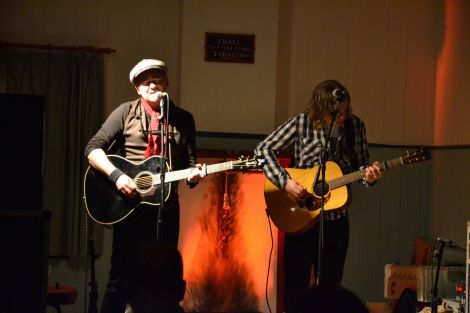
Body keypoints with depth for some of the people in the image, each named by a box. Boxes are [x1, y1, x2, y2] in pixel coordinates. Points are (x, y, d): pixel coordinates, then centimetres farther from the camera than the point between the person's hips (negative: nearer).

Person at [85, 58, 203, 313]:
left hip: (166, 206, 3)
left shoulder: (183, 119, 9)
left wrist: (193, 175, -15)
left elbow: (190, 161, 8)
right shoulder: (126, 112, 0)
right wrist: (116, 175, -21)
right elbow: (93, 148, -7)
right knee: (121, 275, 0)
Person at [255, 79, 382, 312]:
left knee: (330, 287, 11)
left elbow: (361, 165, 8)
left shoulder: (355, 126, -1)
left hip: (336, 217, 3)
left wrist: (368, 176, -16)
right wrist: (285, 182, -20)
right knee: (296, 286, 1)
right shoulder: (301, 124, -11)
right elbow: (263, 149, -9)